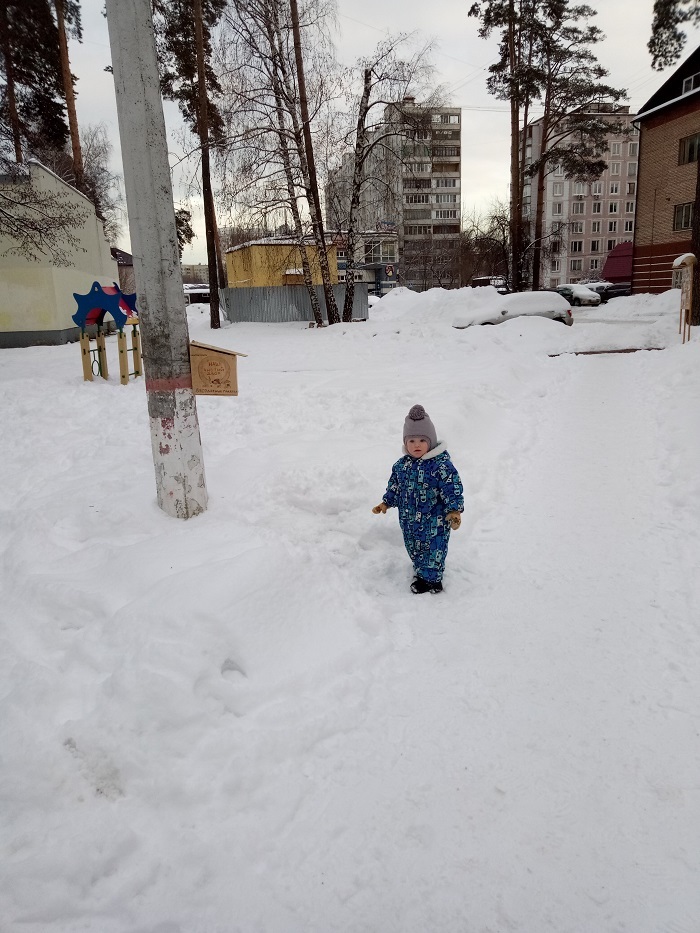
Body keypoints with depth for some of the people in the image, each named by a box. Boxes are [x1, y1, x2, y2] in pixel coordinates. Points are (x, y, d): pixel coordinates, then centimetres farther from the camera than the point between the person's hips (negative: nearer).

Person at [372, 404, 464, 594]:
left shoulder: (441, 465, -21)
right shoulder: (401, 465, -1)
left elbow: (453, 490, -21)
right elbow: (395, 486, 13)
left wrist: (454, 511, -30)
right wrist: (386, 503, 10)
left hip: (434, 523, -6)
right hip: (409, 521, 7)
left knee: (433, 550, 7)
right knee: (414, 549, 22)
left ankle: (431, 580, 26)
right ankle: (421, 572, 44)